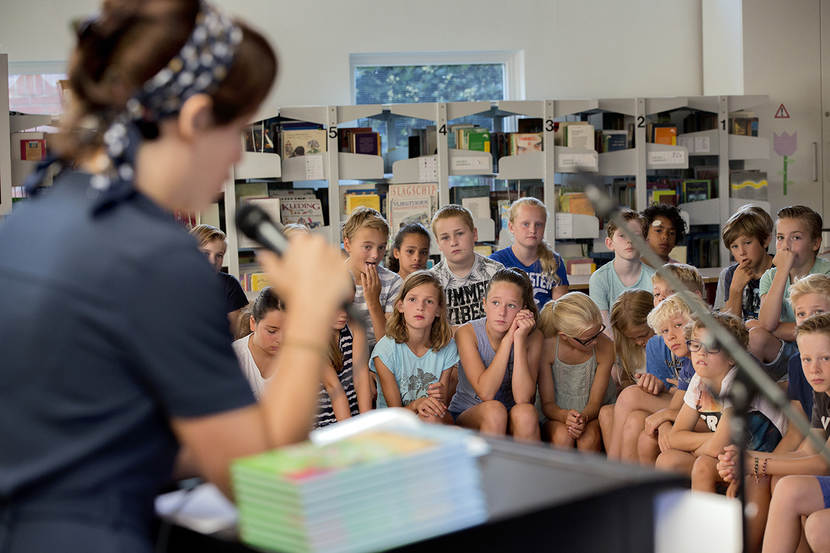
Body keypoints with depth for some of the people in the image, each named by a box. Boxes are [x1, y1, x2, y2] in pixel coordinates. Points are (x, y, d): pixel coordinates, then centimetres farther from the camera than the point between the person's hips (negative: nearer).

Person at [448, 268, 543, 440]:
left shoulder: (532, 336, -10)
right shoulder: (467, 333, -13)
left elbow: (523, 398, -20)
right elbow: (486, 393, -24)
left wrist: (519, 340, -25)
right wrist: (508, 338, -26)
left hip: (512, 424, 1)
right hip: (465, 416, -1)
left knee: (525, 412, -31)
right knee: (494, 409, -32)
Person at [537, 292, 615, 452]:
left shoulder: (605, 346, -18)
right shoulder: (547, 347, -20)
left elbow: (595, 402, -13)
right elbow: (547, 404, -14)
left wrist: (583, 418, -36)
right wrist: (565, 416, -37)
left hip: (591, 413, 1)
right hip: (557, 413, 0)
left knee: (589, 436, -31)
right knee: (562, 436, -32)